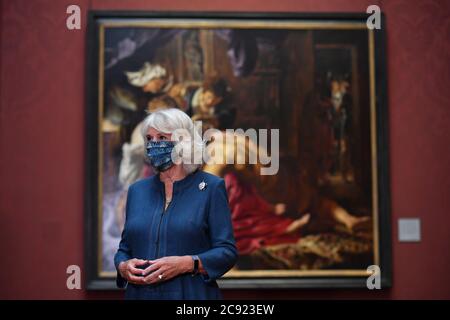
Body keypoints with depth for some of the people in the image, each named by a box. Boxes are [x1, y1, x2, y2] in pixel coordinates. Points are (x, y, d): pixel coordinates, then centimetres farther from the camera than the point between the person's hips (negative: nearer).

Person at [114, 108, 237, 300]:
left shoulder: (211, 187, -5)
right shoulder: (137, 190, 8)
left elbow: (227, 251, -8)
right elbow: (125, 247, 13)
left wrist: (186, 263, -22)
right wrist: (123, 266, -8)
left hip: (192, 294, -3)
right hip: (140, 293, 4)